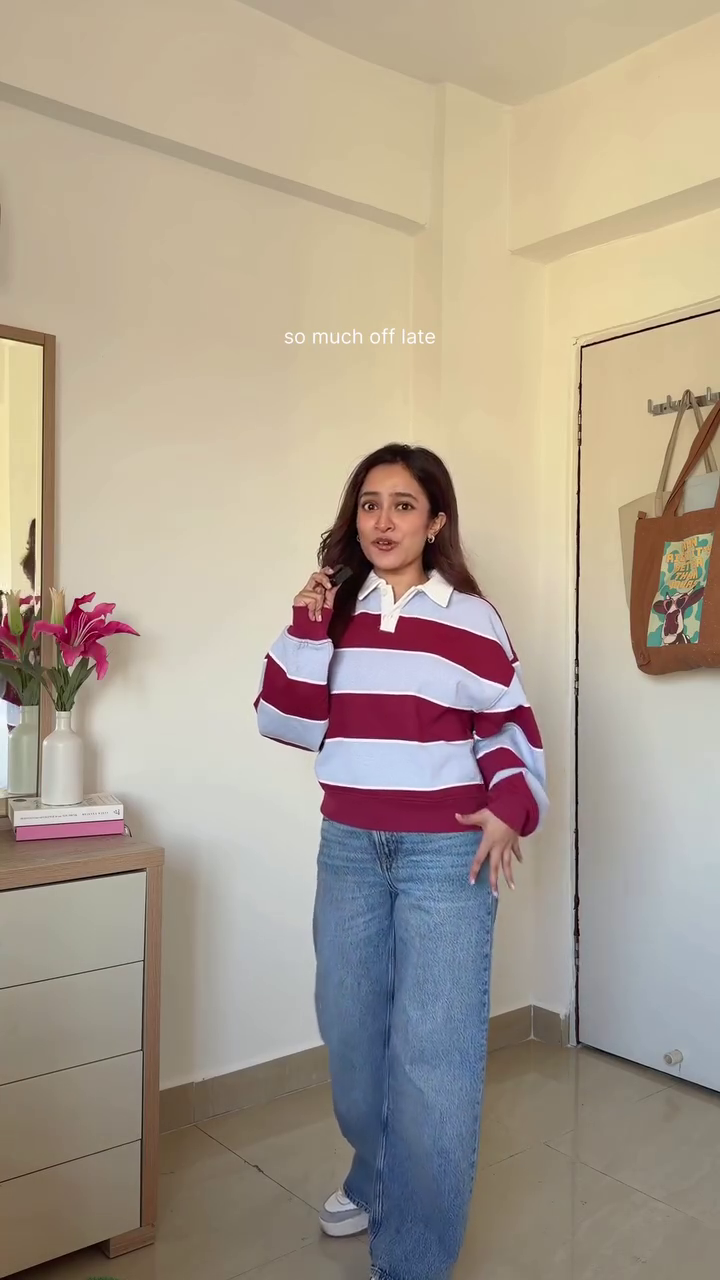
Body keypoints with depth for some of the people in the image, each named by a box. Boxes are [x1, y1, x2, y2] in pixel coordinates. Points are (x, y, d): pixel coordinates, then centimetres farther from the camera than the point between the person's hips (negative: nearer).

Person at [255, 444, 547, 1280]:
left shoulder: (469, 619, -5)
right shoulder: (336, 613, 6)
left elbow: (509, 729, 0)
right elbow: (288, 722, 0)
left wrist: (510, 809, -16)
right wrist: (306, 629, -10)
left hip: (446, 852, -4)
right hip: (349, 848, 5)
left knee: (431, 1049, -2)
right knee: (351, 1027, 18)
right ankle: (373, 1176, 44)